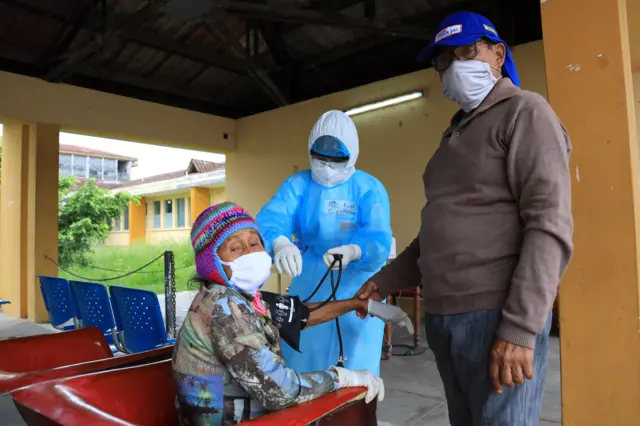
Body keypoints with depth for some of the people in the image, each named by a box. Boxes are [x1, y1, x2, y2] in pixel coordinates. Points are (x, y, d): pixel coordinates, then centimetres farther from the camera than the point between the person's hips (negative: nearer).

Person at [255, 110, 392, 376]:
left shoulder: (370, 188, -6)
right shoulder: (297, 184, 0)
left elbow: (378, 240, -20)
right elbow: (269, 218, -17)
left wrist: (353, 252, -44)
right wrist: (280, 243, -41)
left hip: (357, 292, -2)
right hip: (308, 289, 3)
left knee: (355, 371, 4)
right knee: (303, 363, 13)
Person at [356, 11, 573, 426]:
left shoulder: (525, 112, -2)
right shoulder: (456, 134, 21)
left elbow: (550, 224, -14)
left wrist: (519, 326, -21)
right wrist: (386, 280, 15)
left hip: (495, 315, -7)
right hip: (443, 316, 8)